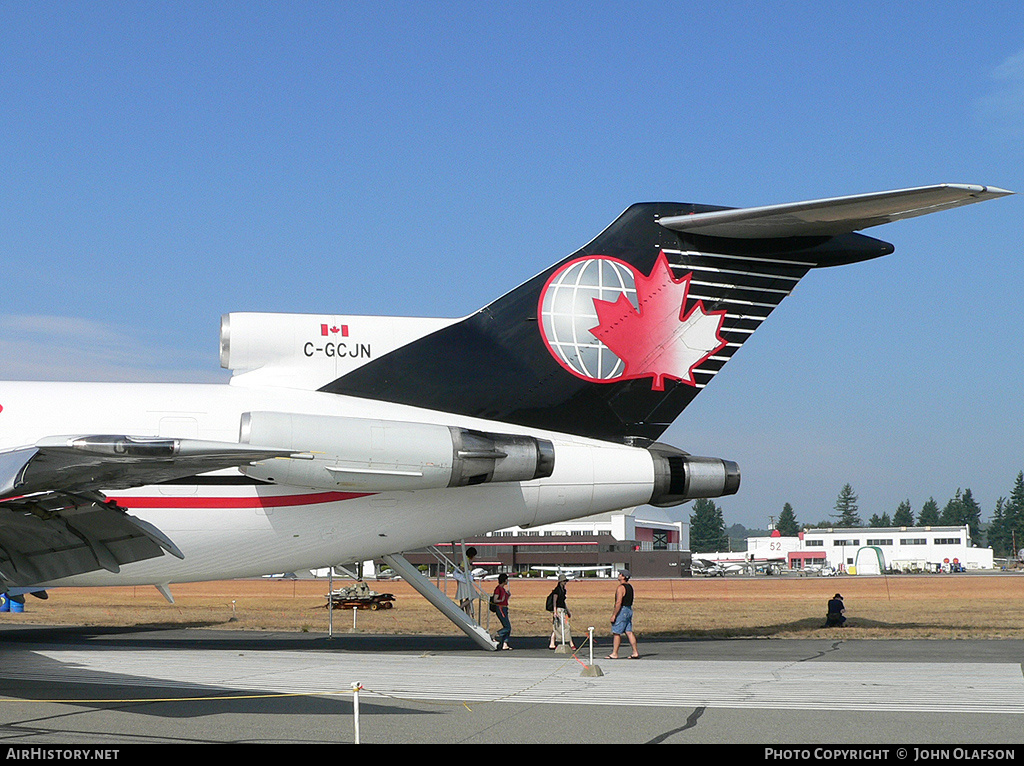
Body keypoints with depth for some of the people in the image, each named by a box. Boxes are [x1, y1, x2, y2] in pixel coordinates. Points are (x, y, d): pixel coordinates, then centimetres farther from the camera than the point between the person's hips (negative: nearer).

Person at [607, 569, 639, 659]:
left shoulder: (621, 588, -15)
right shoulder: (630, 587, 14)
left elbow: (618, 602, -21)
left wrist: (614, 615, -19)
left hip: (622, 610, -9)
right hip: (629, 610, 9)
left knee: (616, 633, -3)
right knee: (629, 632, 8)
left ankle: (614, 654, -1)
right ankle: (635, 653, 5)